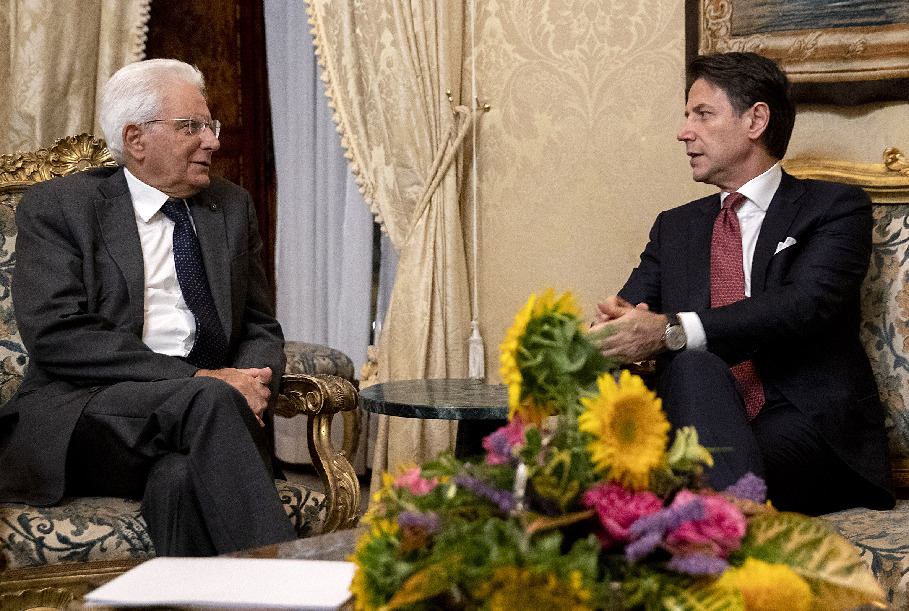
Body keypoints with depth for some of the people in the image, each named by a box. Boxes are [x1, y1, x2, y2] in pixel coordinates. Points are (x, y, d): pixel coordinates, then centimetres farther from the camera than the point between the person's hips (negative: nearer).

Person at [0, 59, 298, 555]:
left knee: (183, 479, -34)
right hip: (79, 417, -3)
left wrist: (248, 383, -7)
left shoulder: (232, 207, 19)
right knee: (209, 400, -33)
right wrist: (198, 382, -18)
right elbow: (57, 336, -10)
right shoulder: (55, 207, 3)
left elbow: (260, 328, 20)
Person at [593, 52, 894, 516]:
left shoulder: (836, 208, 7)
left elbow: (804, 306, -13)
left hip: (809, 426, -4)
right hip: (702, 424, 4)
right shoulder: (674, 227, 25)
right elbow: (625, 312, 14)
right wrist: (615, 324, -16)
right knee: (693, 366, -33)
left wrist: (669, 331, -26)